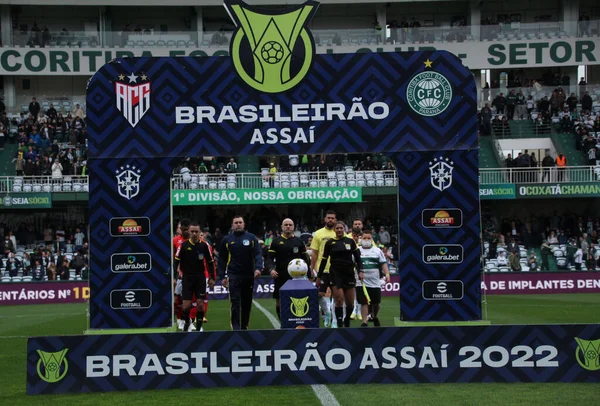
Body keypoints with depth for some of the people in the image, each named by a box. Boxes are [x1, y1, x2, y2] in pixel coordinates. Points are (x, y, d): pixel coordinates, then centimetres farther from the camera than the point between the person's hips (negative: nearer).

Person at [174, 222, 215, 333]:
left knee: (200, 304, -3)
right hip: (187, 278, -1)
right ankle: (186, 321, 24)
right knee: (186, 305, -4)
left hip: (200, 278, 1)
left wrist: (212, 278, 5)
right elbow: (176, 261, -2)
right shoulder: (183, 245, -4)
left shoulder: (204, 245, 0)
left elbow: (210, 262, 7)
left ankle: (198, 327, 10)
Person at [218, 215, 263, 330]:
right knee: (235, 302, -8)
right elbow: (222, 259, 9)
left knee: (247, 303, 8)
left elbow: (258, 254, -4)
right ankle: (236, 327, -7)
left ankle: (244, 326, 20)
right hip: (233, 276, -1)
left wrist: (258, 268, -21)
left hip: (249, 276, 1)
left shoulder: (252, 238, 4)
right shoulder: (227, 240, 6)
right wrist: (222, 276, 3)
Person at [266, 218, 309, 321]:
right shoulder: (276, 241, 6)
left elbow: (304, 258, 14)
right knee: (279, 302, 2)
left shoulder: (299, 242, 11)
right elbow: (270, 258, 1)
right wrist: (271, 269, -18)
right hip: (280, 277, 0)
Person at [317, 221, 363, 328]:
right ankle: (339, 324, -7)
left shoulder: (350, 241, 6)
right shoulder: (329, 243, 4)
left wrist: (361, 271, -6)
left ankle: (347, 322, 25)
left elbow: (357, 257, 7)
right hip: (335, 273, -2)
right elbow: (324, 260, 8)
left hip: (349, 273, 2)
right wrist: (319, 276, 7)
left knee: (350, 302, 2)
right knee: (339, 300, -13)